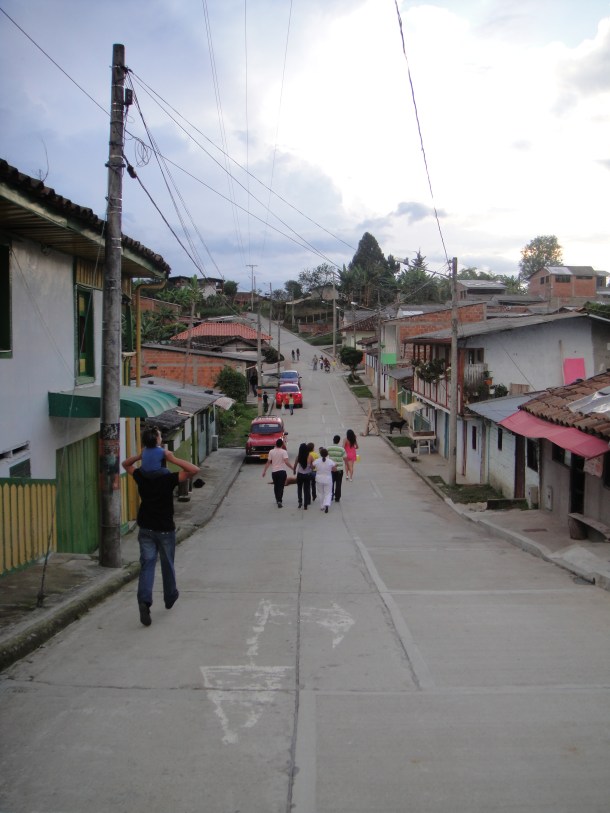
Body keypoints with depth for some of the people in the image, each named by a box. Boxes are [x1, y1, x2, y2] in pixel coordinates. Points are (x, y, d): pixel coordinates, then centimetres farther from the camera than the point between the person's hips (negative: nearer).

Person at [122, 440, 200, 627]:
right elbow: (194, 470, -19)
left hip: (146, 529, 2)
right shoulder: (169, 479, -13)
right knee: (167, 565, 16)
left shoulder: (141, 477, -3)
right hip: (166, 529, -2)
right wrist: (173, 459, -19)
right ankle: (170, 598, 33)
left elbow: (126, 464, 16)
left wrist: (140, 455, 0)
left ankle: (144, 601, -23)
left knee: (147, 565, -3)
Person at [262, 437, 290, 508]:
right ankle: (279, 501, -15)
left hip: (274, 471, 3)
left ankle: (277, 499, 29)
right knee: (281, 487, -2)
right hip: (282, 471, -3)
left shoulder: (271, 451, 2)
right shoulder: (284, 452, -8)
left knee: (276, 486, 18)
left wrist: (264, 470, 9)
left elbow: (268, 462, 2)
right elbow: (286, 462, -18)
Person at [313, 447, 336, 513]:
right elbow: (334, 470, -5)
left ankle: (322, 506, 25)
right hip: (328, 479, -2)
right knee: (328, 493, 6)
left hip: (319, 479, 2)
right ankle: (326, 505, -17)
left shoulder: (316, 461, -11)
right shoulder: (330, 461, -13)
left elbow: (312, 467, 3)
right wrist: (335, 465, 14)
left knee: (321, 493, 19)